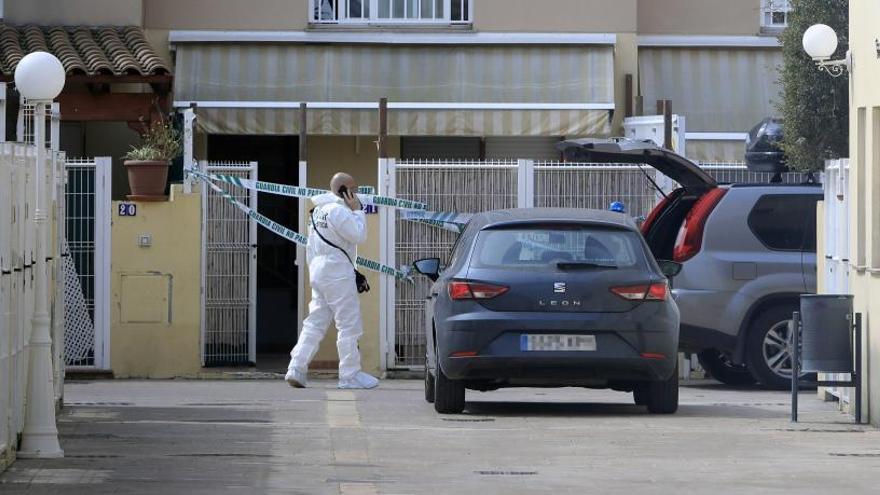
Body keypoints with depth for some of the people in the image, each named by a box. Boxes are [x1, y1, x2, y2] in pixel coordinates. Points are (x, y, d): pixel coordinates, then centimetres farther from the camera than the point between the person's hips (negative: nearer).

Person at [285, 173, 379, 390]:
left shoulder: (319, 210, 16)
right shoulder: (338, 211, -15)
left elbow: (311, 247, 19)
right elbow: (358, 235, -17)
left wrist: (313, 268, 23)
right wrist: (357, 211, -8)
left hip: (318, 273, 10)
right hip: (337, 274, -9)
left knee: (315, 323, 9)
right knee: (349, 325, -3)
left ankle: (296, 369, 2)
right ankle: (350, 376, -1)